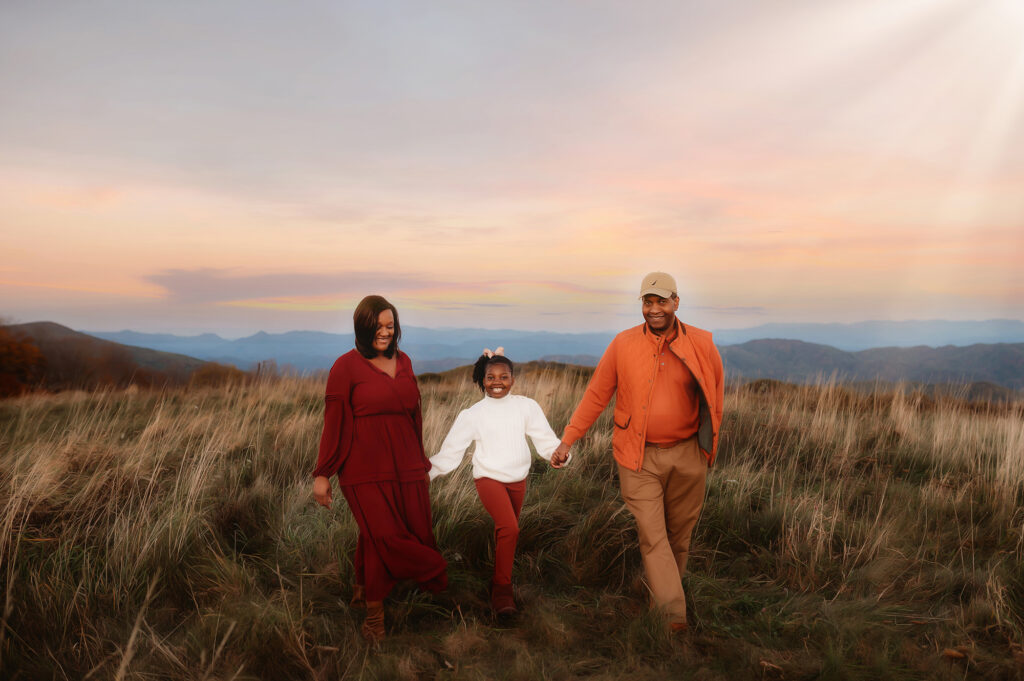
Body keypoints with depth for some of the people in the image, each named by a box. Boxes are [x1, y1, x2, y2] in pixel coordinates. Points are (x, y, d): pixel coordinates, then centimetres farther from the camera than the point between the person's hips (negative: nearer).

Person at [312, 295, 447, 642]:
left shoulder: (403, 362, 11)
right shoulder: (347, 366, -5)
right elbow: (334, 422, -5)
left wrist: (420, 459, 22)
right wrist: (322, 474, -4)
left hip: (406, 467, 6)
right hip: (365, 471, -6)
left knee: (416, 533, 5)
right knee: (385, 537, -7)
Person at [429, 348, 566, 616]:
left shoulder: (526, 407, -1)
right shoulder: (473, 414, -5)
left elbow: (545, 438, 0)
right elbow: (451, 449, -1)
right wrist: (426, 471, -7)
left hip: (518, 480, 3)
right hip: (489, 478, -3)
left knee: (506, 530, 18)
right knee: (510, 528, -22)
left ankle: (500, 580, 45)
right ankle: (502, 589, -7)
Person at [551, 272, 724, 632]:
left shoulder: (701, 345, -3)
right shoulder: (623, 345, -4)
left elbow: (714, 396, 10)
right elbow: (596, 395, 1)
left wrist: (709, 442, 11)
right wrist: (567, 440, 2)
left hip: (687, 456, 1)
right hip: (639, 457, -1)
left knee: (679, 533, 13)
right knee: (652, 535, -5)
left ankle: (672, 586, 35)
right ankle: (673, 614, -1)